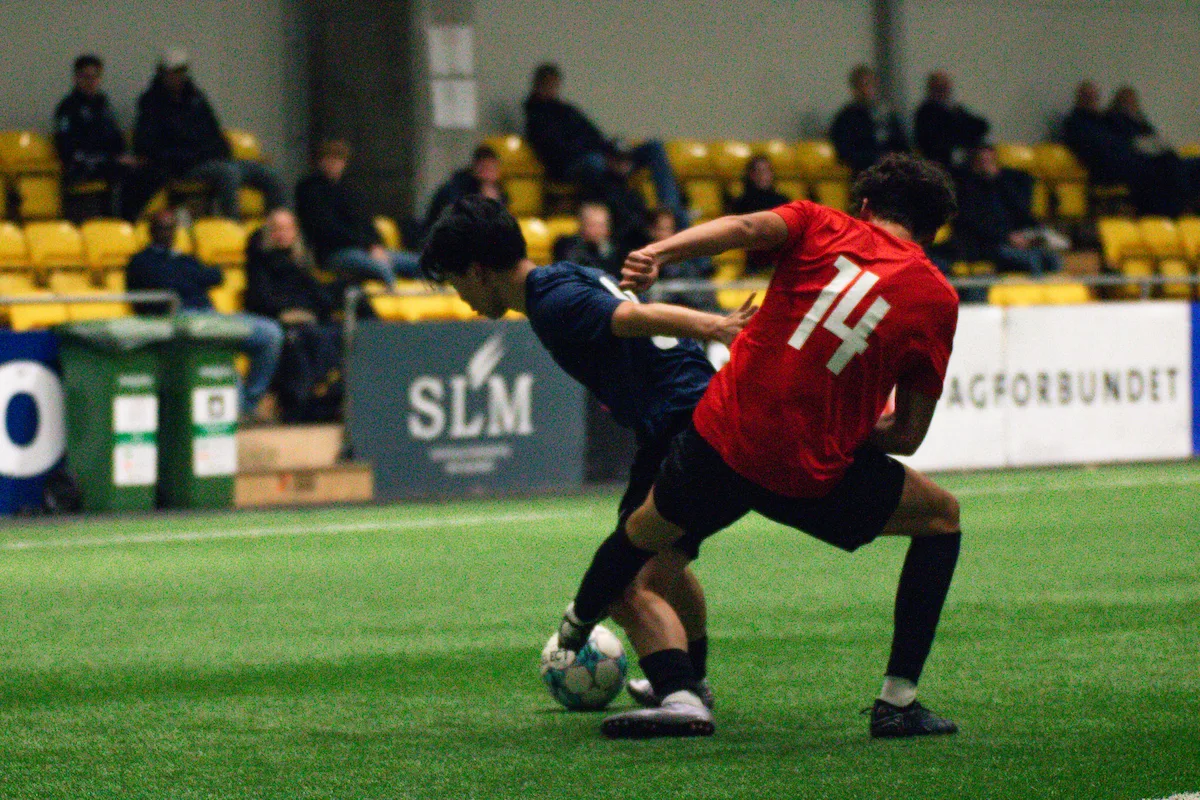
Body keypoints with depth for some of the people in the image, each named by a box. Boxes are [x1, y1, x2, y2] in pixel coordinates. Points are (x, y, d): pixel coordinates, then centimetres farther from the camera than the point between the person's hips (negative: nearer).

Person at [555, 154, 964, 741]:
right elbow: (908, 434, 6)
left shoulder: (820, 226, 6)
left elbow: (746, 227, -16)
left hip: (723, 438, 2)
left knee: (646, 532, 31)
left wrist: (658, 253, -29)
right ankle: (897, 703, 14)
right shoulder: (936, 299, 5)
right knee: (941, 517, 20)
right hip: (814, 473, -2)